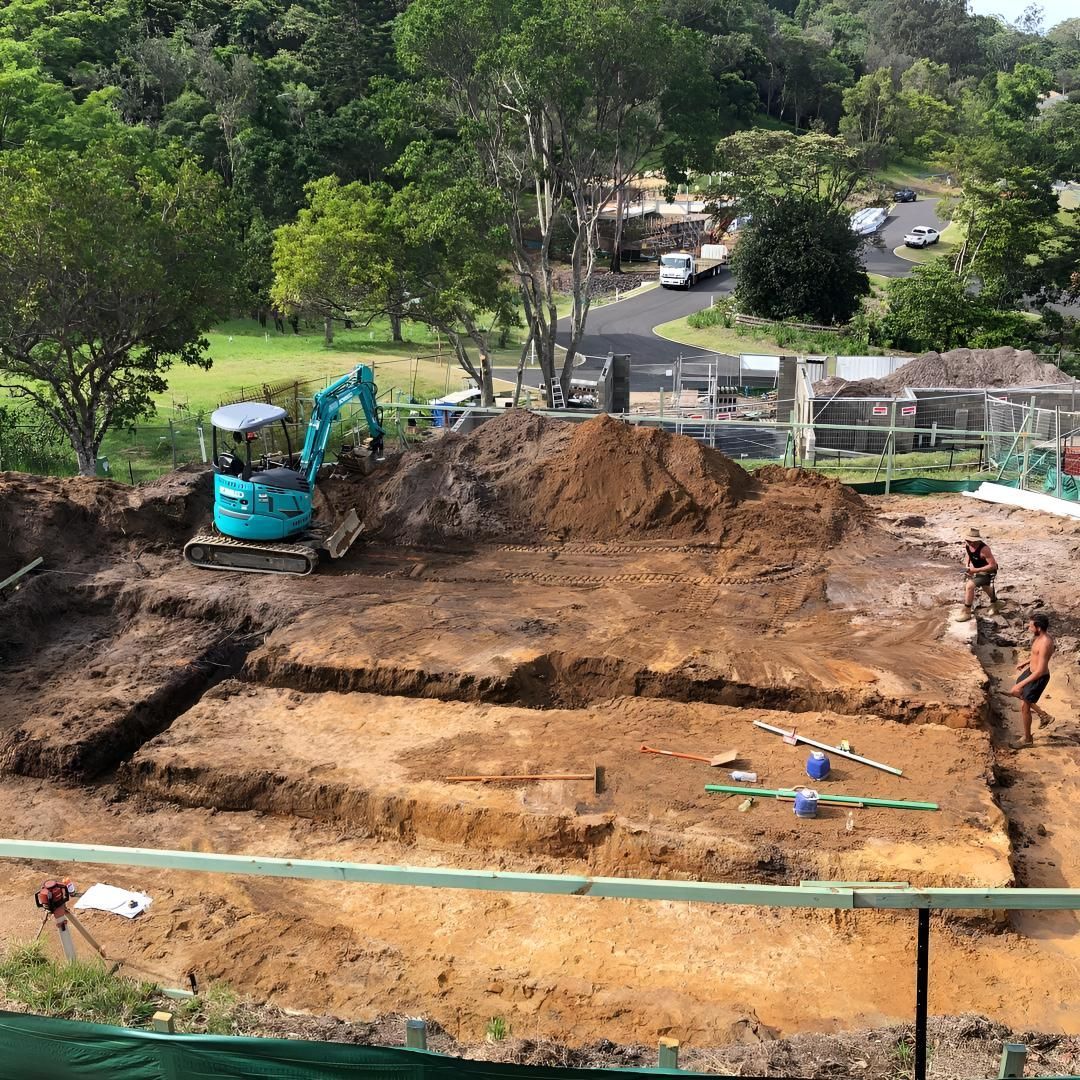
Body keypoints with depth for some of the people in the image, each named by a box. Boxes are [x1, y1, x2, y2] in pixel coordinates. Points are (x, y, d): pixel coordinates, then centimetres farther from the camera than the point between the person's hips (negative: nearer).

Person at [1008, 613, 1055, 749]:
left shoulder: (1045, 644, -35)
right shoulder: (1041, 636, -6)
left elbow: (1040, 671, -34)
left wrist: (1021, 684, -30)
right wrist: (1026, 661, 25)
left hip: (1038, 678, -10)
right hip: (1031, 670, 10)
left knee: (1024, 707, 4)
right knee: (1015, 692, 26)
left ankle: (1027, 739, 25)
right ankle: (1043, 715, 40)